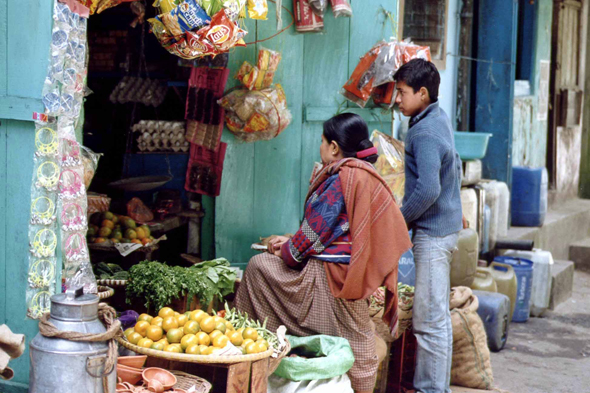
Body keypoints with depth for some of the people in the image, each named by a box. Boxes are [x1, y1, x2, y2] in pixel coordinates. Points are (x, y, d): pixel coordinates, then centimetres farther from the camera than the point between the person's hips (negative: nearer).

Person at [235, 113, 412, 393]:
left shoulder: (342, 178, -14)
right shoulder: (364, 175, 15)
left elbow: (317, 231, -13)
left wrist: (288, 253, 4)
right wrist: (291, 243, 16)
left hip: (329, 275, -10)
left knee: (258, 266, -2)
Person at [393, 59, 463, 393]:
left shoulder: (425, 133, -19)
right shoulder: (440, 119, 12)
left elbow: (427, 190, -27)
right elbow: (455, 165, 24)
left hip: (433, 232, -11)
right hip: (447, 224, 11)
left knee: (430, 319, -6)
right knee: (436, 314, 16)